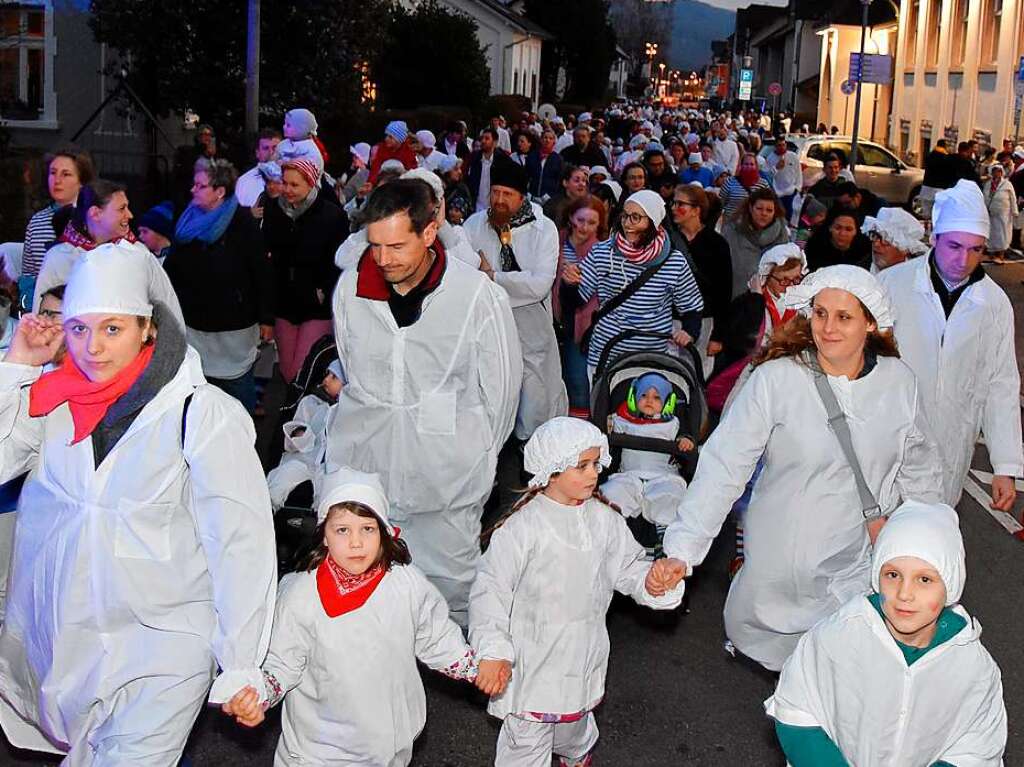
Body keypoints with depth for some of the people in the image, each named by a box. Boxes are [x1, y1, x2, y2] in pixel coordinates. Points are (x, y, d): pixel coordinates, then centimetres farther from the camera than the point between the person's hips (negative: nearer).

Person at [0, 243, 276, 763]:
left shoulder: (200, 413, -13)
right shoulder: (49, 399, 2)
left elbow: (242, 540, -12)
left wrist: (242, 665, -12)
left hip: (160, 650, -4)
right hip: (52, 639, 4)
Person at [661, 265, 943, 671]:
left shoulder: (899, 381, -4)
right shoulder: (774, 380, -17)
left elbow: (921, 467, 13)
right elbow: (723, 466, -19)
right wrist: (681, 550, -25)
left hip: (860, 557, 3)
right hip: (784, 557, -2)